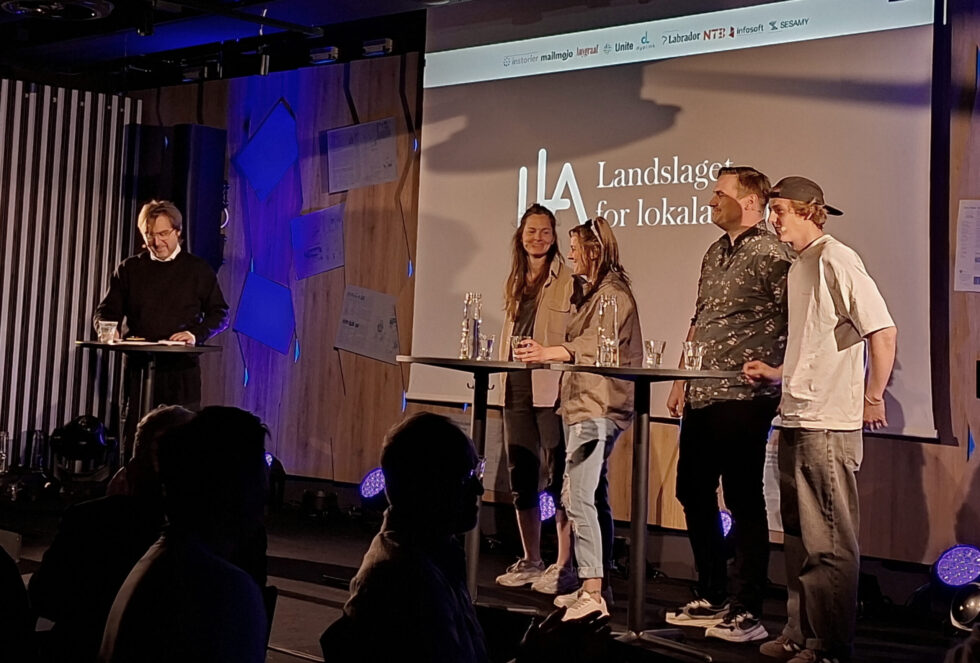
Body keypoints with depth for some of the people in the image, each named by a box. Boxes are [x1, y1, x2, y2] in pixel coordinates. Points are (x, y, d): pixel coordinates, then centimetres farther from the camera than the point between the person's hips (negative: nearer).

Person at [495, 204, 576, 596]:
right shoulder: (516, 281, 17)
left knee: (558, 478, -4)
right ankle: (530, 561, 22)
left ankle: (563, 566, 1)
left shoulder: (567, 280, -4)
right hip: (517, 387, 7)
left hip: (552, 387, -7)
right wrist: (504, 369, 16)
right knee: (521, 477, 11)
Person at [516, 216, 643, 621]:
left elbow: (594, 343, -25)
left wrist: (549, 353, -38)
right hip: (583, 404, 11)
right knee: (593, 497, 13)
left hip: (598, 408, -11)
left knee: (578, 497, -17)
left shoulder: (614, 294, -10)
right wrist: (546, 356, 28)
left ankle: (592, 594, -18)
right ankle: (594, 587, 20)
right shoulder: (593, 291, 21)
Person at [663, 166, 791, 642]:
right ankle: (712, 598, 27)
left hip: (743, 398, -9)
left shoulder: (770, 254, -9)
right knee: (693, 493, 14)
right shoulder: (715, 252, 17)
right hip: (702, 396, 9)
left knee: (743, 501, -2)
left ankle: (748, 613, 7)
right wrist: (681, 380, 17)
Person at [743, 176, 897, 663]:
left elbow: (882, 331, -15)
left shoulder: (836, 260, -11)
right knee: (799, 536, 15)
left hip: (829, 425, -9)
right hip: (795, 421, 9)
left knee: (829, 542, -2)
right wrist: (777, 374, 16)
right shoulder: (798, 266, 17)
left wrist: (873, 398, -12)